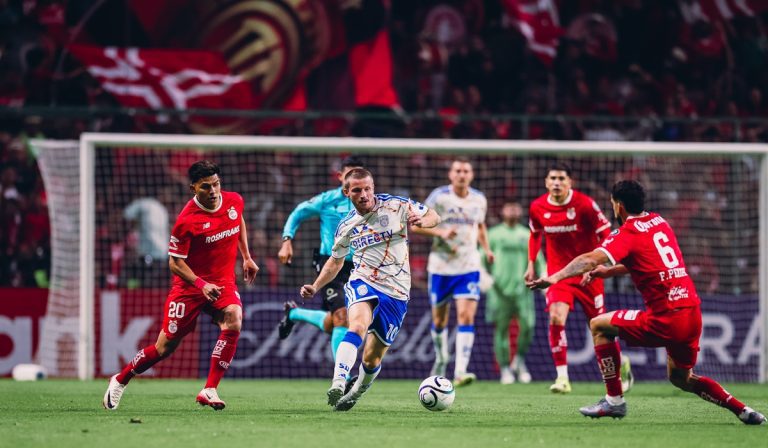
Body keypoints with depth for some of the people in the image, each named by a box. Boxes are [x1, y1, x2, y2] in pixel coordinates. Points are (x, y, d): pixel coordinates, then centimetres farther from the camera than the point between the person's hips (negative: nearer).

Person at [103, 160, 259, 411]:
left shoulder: (234, 201, -4)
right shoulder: (187, 220, -21)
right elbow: (175, 262, -15)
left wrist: (246, 257, 20)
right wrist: (201, 284, -27)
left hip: (223, 282, 4)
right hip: (189, 285, -4)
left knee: (233, 320, -28)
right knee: (165, 346, 2)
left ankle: (210, 390, -24)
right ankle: (121, 380, 29)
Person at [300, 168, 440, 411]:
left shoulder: (396, 206, -3)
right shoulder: (346, 226, 6)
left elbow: (433, 217, 5)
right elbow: (335, 260, 22)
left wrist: (421, 221, -19)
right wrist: (315, 286, 11)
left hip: (396, 291, 0)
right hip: (362, 282, 1)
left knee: (372, 358, 3)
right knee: (358, 325, -34)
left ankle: (357, 393, 34)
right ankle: (338, 383, -46)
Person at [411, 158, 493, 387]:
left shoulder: (479, 200, 5)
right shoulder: (439, 196, -6)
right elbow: (416, 224, -5)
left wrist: (486, 248, 8)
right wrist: (441, 232, -20)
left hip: (468, 267, 1)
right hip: (441, 266, -1)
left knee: (466, 316, -15)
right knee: (439, 320, 9)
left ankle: (460, 371, -21)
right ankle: (441, 359, 36)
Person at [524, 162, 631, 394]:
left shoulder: (585, 204, -15)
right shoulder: (538, 207, -3)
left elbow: (605, 234, -10)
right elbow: (535, 234, 17)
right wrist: (531, 264, 13)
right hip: (558, 272, 2)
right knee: (556, 317, -21)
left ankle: (620, 362, 37)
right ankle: (562, 377, -17)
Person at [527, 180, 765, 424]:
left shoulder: (627, 233, -7)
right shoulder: (659, 221, 17)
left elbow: (591, 259, -22)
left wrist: (556, 277, -30)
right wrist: (607, 271, 19)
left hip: (665, 319, -8)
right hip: (693, 315, 8)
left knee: (599, 325, 8)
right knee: (681, 378, 27)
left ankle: (614, 401, 5)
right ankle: (743, 410, 17)